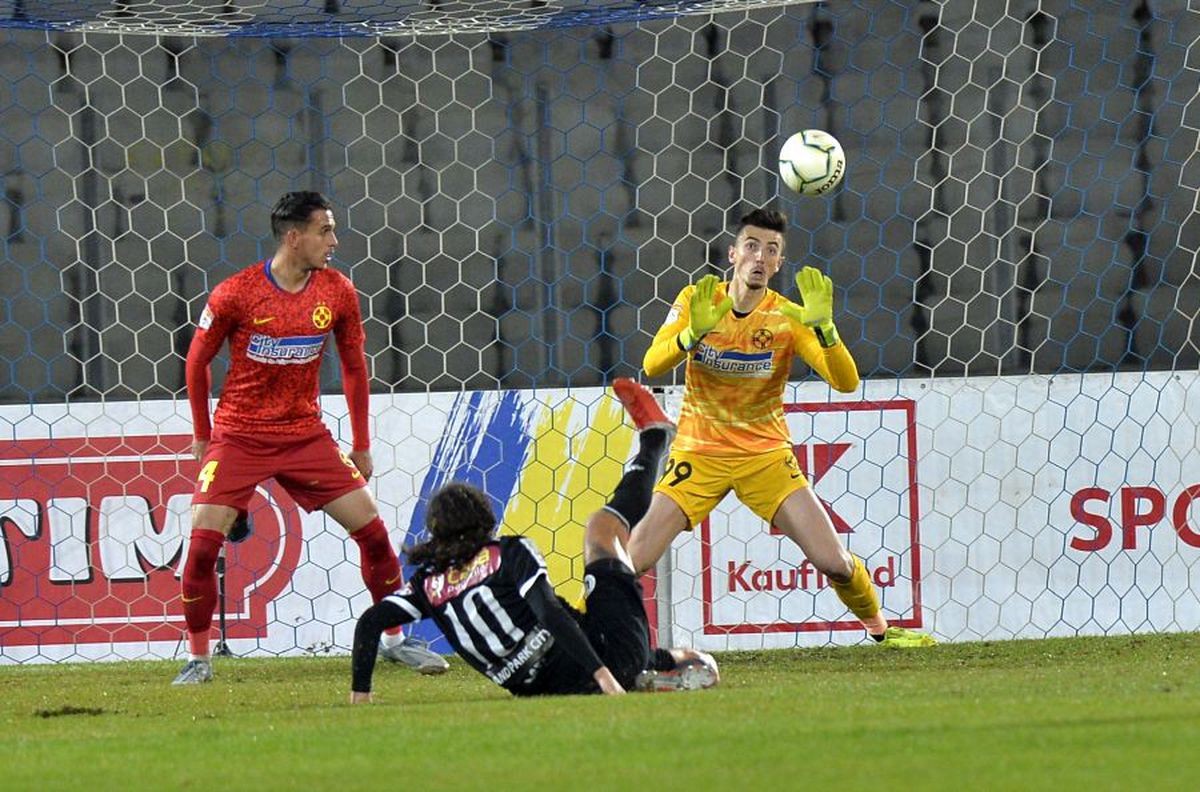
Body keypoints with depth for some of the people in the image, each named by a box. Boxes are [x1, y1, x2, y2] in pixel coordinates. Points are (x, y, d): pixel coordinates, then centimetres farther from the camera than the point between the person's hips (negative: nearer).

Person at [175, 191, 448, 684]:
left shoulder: (337, 292, -3)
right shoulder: (235, 294, -14)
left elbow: (354, 367, 9)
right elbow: (197, 360, 1)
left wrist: (361, 446, 11)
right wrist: (202, 436, 6)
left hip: (306, 435, 3)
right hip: (238, 436, -3)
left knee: (371, 528, -3)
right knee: (203, 542, -13)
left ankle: (395, 640, 12)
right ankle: (198, 659, 1)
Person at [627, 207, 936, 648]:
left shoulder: (787, 317, -8)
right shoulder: (696, 301, -7)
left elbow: (846, 382, -16)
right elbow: (651, 366, -19)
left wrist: (821, 327, -33)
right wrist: (693, 334, -37)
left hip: (767, 456, 0)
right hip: (698, 454, 0)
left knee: (836, 564, -10)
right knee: (631, 562, -14)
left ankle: (881, 630, 17)